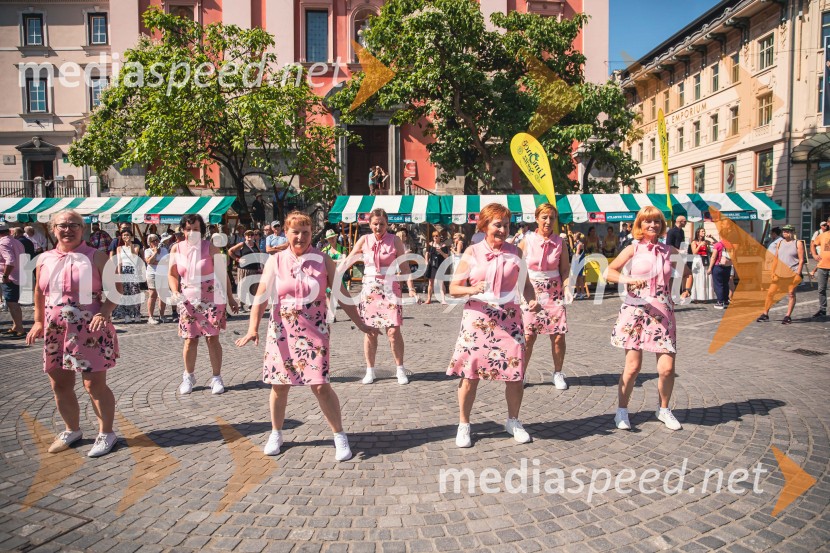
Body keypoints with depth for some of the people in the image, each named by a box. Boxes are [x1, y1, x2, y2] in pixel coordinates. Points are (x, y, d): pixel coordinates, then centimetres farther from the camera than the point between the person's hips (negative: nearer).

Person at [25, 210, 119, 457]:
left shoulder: (96, 257, -5)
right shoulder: (44, 260, 9)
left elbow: (114, 289, -6)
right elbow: (39, 292, 19)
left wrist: (104, 313, -21)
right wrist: (38, 321, 11)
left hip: (90, 331, -5)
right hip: (55, 332, 5)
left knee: (95, 384, -2)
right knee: (59, 385, 13)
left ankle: (106, 433, 14)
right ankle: (72, 430, 33)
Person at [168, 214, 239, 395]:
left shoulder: (210, 247, -5)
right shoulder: (177, 248, 3)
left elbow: (223, 273, -3)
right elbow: (172, 275, 8)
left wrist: (230, 298, -3)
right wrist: (175, 292, -11)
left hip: (211, 299, -2)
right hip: (188, 300, 2)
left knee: (212, 338, -2)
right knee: (190, 339, 5)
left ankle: (217, 378, 11)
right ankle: (189, 376, 25)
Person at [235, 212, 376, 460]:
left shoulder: (323, 260, -2)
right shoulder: (275, 261, 0)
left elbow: (342, 294, 2)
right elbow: (261, 296, -6)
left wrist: (360, 324, 2)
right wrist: (253, 328, -17)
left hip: (314, 333, -1)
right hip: (281, 333, 2)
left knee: (321, 386, -6)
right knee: (279, 385, 10)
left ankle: (340, 436, 10)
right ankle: (276, 434, 31)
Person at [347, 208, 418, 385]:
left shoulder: (395, 240, 0)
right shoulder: (364, 240, 5)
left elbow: (404, 266, 0)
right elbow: (348, 261, 7)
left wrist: (410, 288, -8)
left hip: (390, 289, -2)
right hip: (369, 289, 2)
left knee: (393, 331, -7)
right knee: (369, 331, 4)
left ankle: (400, 369, 9)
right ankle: (370, 370, 17)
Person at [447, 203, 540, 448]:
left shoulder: (514, 252, 5)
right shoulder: (472, 252, -1)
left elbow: (525, 282, 13)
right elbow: (453, 288, -1)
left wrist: (532, 300, -7)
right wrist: (472, 290, -20)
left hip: (509, 318, 2)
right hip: (477, 317, -2)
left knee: (516, 372, 2)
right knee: (470, 373, 0)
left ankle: (513, 421, 26)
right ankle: (463, 425, 19)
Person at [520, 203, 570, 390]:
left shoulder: (559, 243, 2)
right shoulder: (527, 241, -2)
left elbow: (565, 268, 5)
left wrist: (566, 284, -13)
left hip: (554, 292, 1)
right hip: (531, 292, -1)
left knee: (558, 336, 0)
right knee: (528, 337, -2)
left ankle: (558, 374, 20)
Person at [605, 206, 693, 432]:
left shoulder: (669, 251, 10)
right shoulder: (633, 249, 1)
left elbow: (687, 272, 25)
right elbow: (608, 272, -8)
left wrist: (686, 290, 7)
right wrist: (628, 280, -25)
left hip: (662, 313, 3)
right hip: (635, 311, -3)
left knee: (667, 368, -1)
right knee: (633, 366, -3)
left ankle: (663, 410, 24)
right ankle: (622, 411, 15)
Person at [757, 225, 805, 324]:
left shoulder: (798, 243, -1)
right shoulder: (780, 243, 13)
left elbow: (801, 260, -5)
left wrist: (798, 274, -13)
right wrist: (773, 272, 7)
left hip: (792, 274, -4)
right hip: (779, 273, 5)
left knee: (791, 294, 0)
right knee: (770, 292, 1)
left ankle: (788, 316, 4)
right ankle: (765, 314, 9)